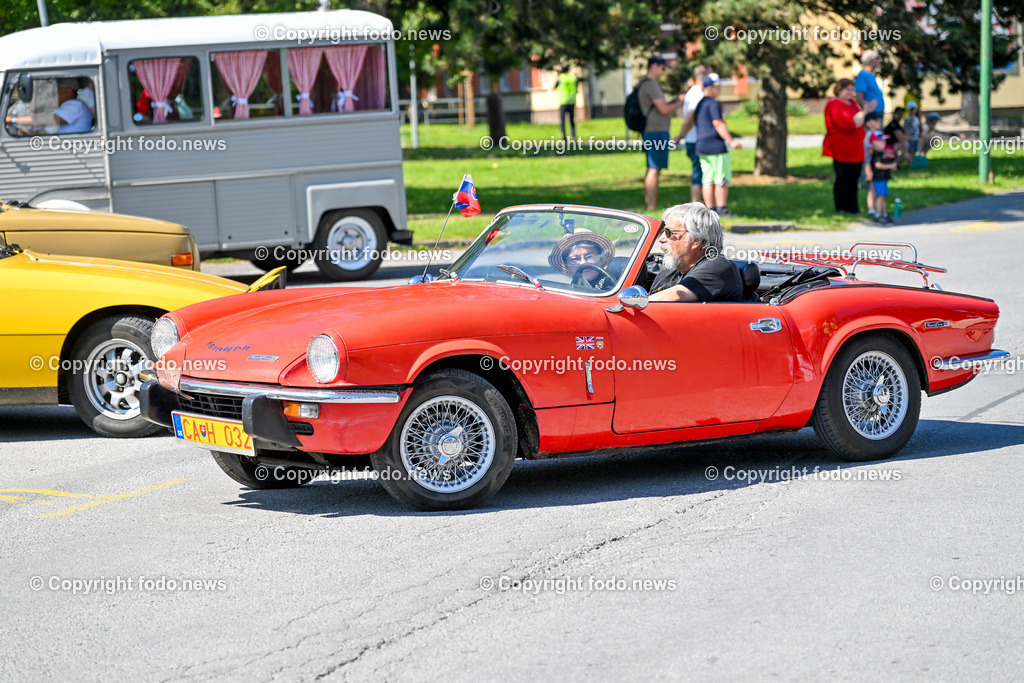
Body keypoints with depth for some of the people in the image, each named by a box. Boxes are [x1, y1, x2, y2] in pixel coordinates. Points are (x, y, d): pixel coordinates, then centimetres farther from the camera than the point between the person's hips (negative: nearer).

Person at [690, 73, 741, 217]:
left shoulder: (699, 104, 17)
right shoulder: (713, 104, -11)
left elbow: (693, 123, 24)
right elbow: (718, 124, -18)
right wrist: (731, 141, -22)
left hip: (701, 146, 9)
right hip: (716, 146, -9)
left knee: (708, 180, 7)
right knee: (723, 179, -5)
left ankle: (710, 210, 6)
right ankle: (722, 209, -8)